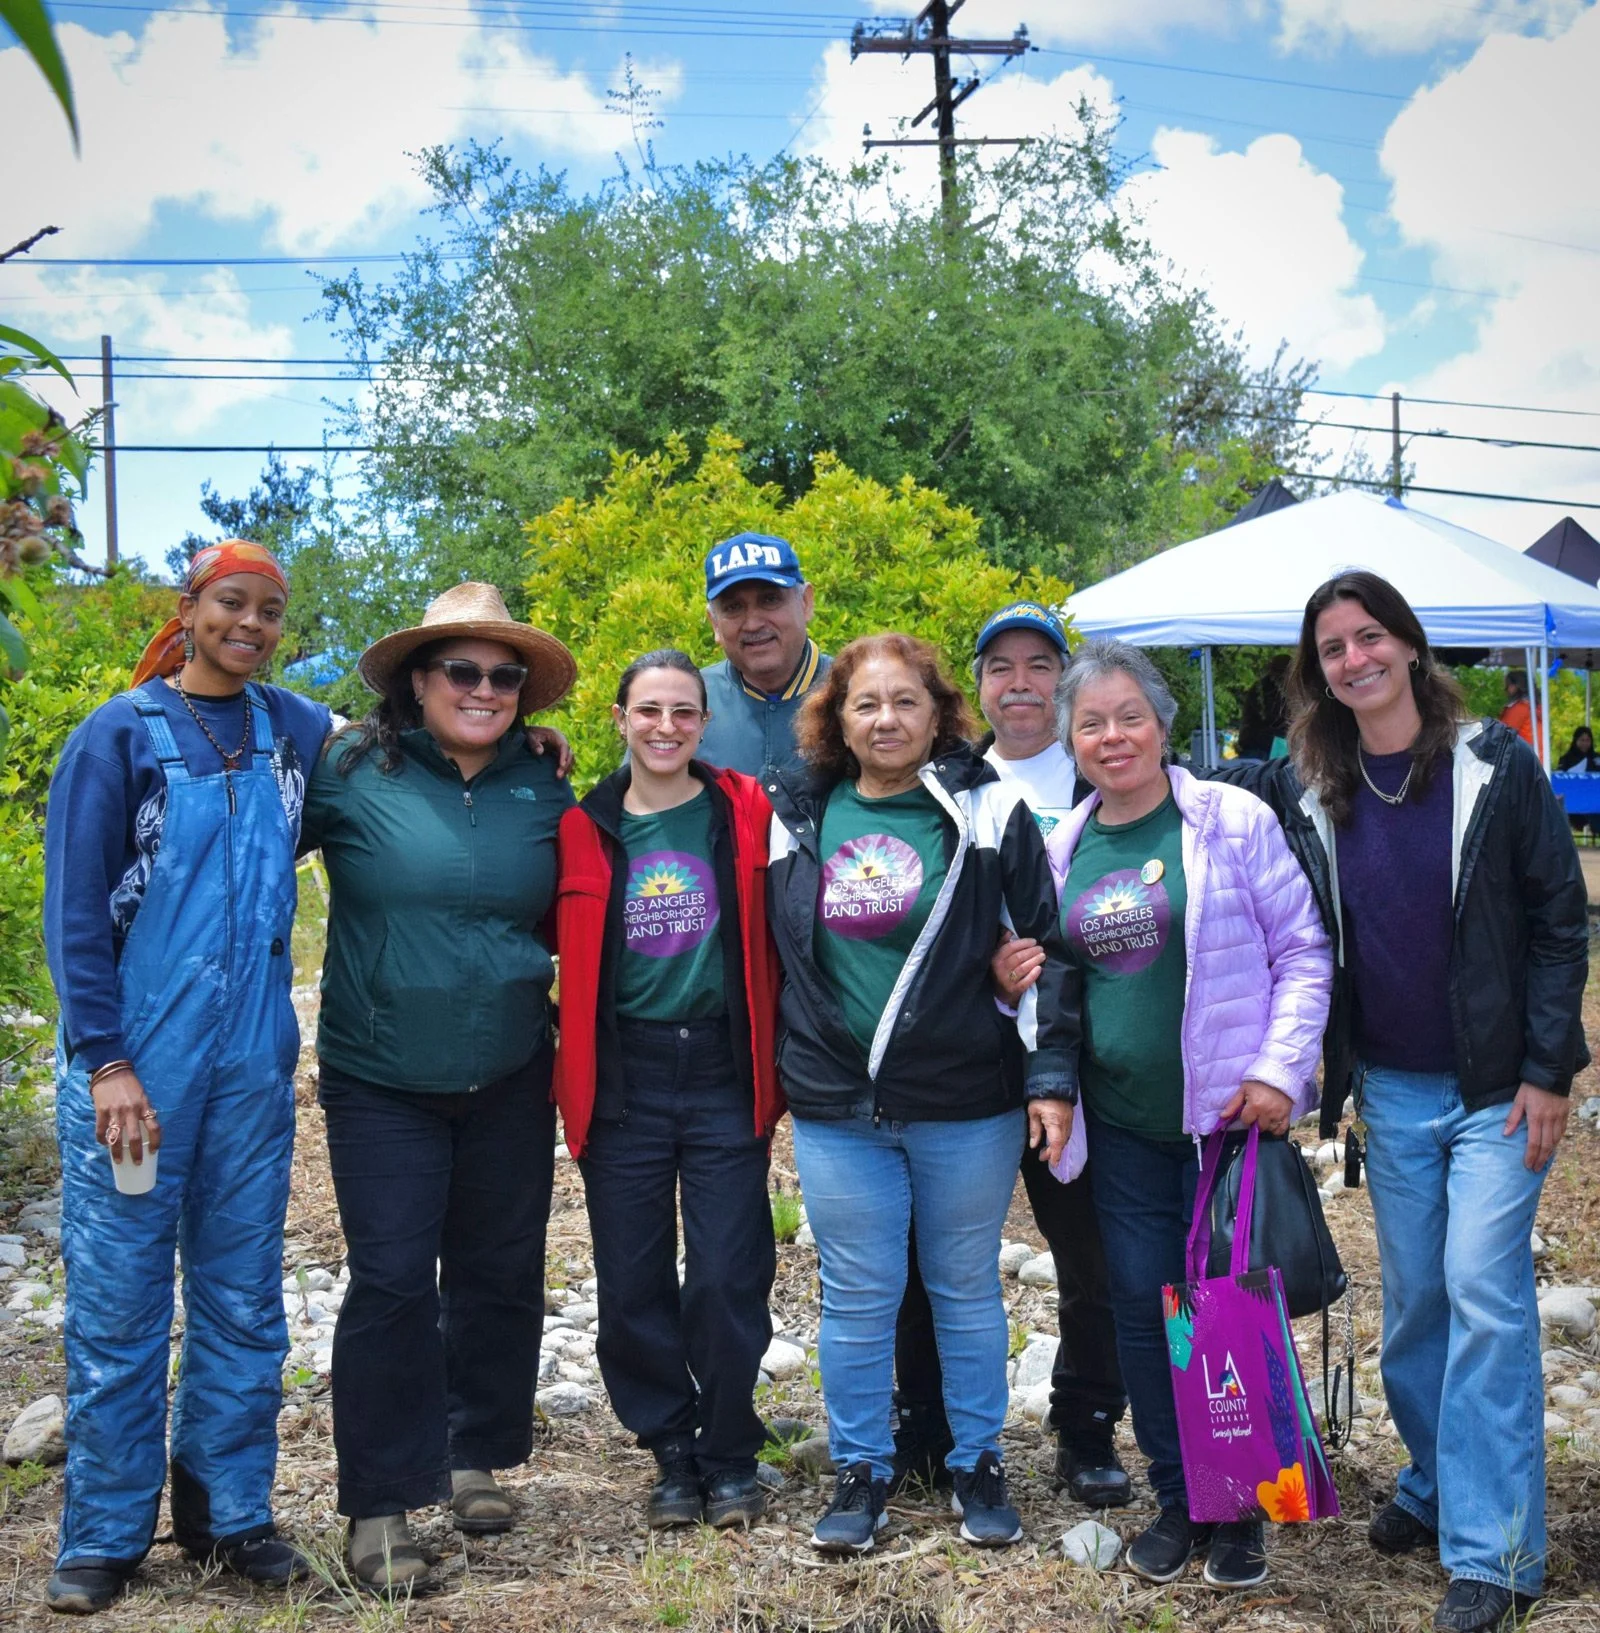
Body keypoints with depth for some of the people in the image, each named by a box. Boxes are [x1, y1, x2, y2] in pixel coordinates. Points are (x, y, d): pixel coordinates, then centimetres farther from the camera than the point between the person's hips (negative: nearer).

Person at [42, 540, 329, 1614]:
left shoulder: (296, 730, 8)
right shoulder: (120, 735, -2)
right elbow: (76, 912, -5)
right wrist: (105, 1060, -12)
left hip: (253, 1062, 4)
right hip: (136, 1063, -3)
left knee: (243, 1295, 10)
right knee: (119, 1301, 2)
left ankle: (231, 1513, 24)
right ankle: (106, 1536, 16)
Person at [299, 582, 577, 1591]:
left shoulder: (544, 790, 3)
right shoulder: (348, 770, -7)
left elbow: (571, 914, 16)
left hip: (511, 1081, 4)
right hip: (382, 1082, -3)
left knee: (500, 1274, 13)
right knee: (392, 1283, -4)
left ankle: (477, 1458, 32)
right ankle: (382, 1504, 10)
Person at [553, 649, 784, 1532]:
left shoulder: (746, 813, 1)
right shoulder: (583, 830, 4)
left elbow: (777, 937, 4)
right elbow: (561, 947, 10)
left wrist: (773, 1062, -1)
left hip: (724, 1075, -1)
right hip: (622, 1082, 2)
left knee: (726, 1282, 0)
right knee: (632, 1288, 7)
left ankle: (730, 1458, 21)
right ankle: (673, 1453, 26)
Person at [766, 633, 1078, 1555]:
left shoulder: (988, 811, -3)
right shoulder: (798, 819, 5)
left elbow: (1045, 947, -2)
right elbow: (775, 954, 16)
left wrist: (1053, 1075, -7)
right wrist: (779, 1074, 14)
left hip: (968, 1104, -2)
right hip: (837, 1107, 2)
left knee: (967, 1289, 11)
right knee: (857, 1298, 9)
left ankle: (979, 1465, 28)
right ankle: (862, 1470, 24)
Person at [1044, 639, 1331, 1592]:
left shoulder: (1234, 821, -7)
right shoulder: (1065, 847, 7)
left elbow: (1304, 952, -5)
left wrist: (1278, 1070, -13)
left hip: (1230, 1113, -4)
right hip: (1122, 1125, 4)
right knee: (1142, 1307, 10)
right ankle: (1177, 1498, 26)